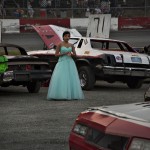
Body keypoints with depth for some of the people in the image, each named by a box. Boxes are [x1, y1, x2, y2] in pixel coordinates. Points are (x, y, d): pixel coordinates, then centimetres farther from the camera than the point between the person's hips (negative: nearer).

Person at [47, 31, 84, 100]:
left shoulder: (71, 45, 10)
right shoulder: (60, 45, -1)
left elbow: (75, 55, 14)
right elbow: (56, 54, -4)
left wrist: (71, 54, -8)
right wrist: (64, 53, -15)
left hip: (70, 63, 4)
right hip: (62, 63, -4)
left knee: (71, 78, 0)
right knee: (60, 78, -12)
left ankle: (71, 94, 4)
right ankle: (60, 94, -13)